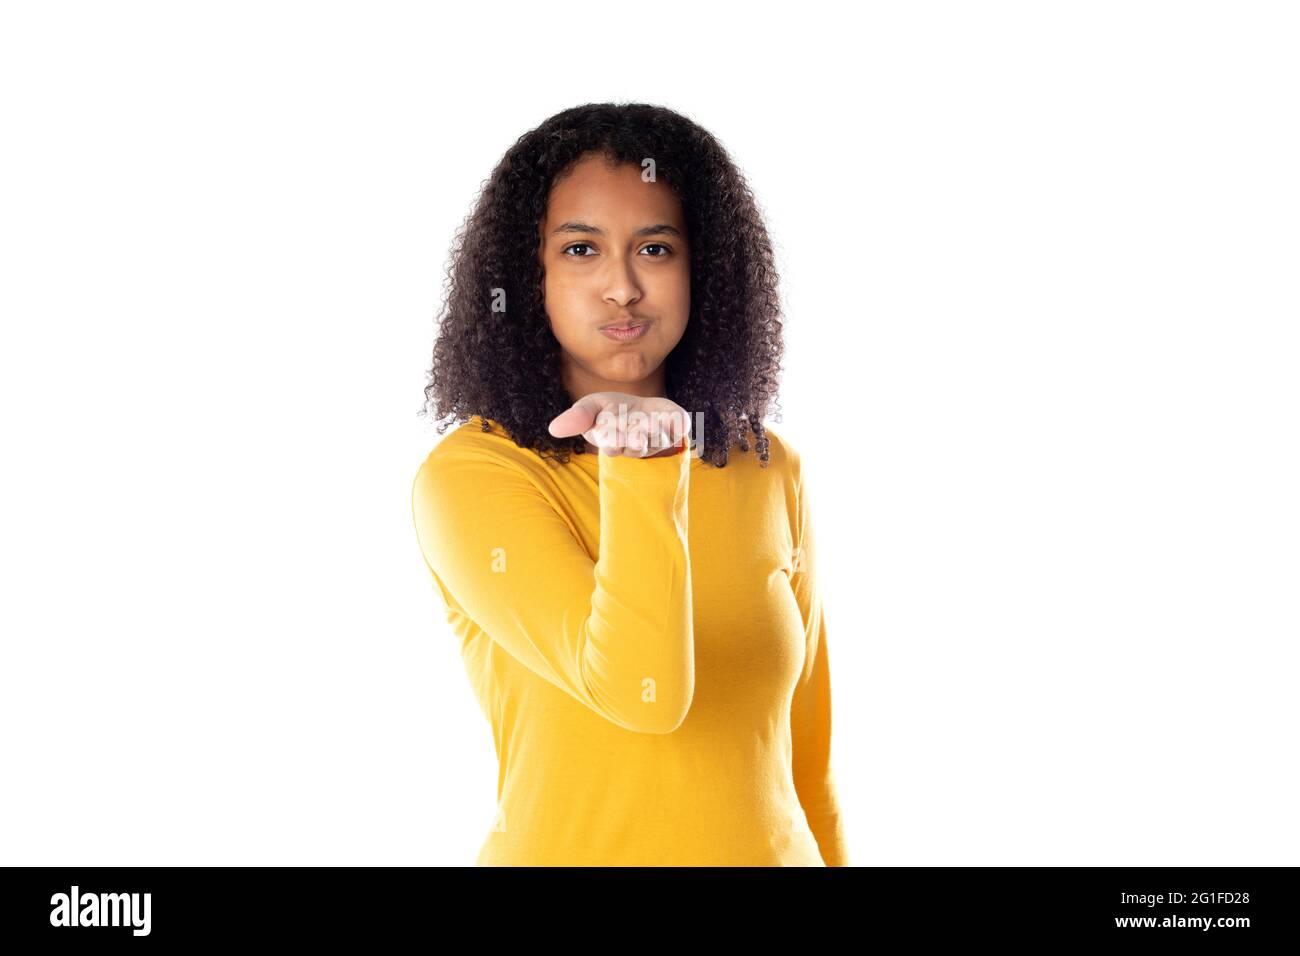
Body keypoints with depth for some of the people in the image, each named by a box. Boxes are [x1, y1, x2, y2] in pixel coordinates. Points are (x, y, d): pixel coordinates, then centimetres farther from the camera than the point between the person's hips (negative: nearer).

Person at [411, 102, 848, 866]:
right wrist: (641, 467, -31)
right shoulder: (469, 476, -14)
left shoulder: (771, 473, 0)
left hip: (772, 847, 4)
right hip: (569, 847, -4)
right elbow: (641, 696, -26)